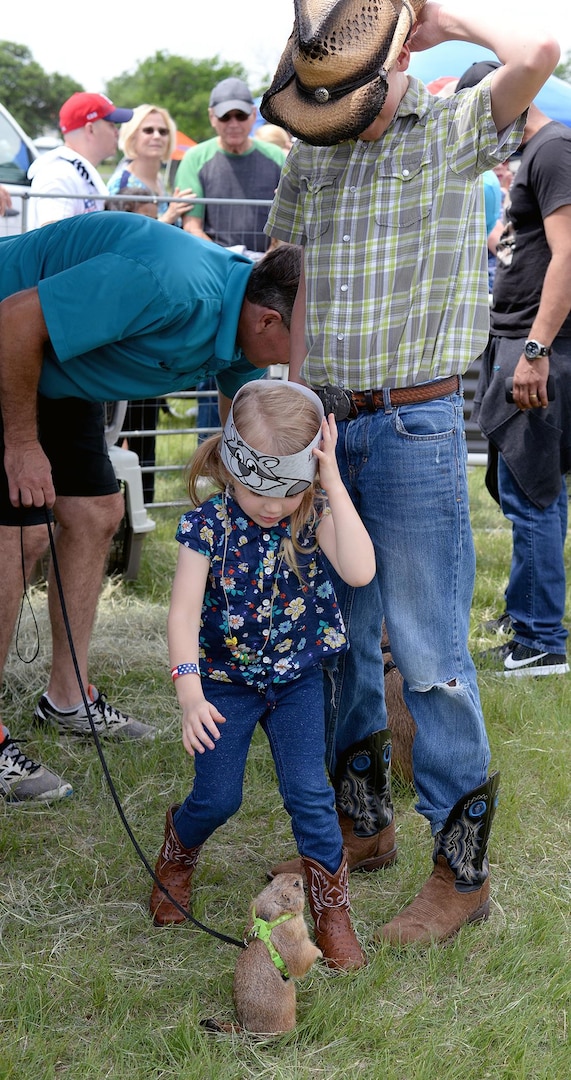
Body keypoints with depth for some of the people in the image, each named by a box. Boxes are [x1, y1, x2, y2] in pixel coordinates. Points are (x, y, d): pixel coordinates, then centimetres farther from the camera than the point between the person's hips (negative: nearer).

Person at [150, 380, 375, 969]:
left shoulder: (315, 513, -15)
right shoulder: (208, 523, -19)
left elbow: (360, 571, -33)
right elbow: (184, 610, -23)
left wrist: (332, 481, -32)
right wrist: (190, 693, -36)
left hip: (296, 678, 0)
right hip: (225, 680, 0)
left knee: (309, 793, -6)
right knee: (217, 797, 3)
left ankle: (331, 904, 13)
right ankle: (179, 851, 38)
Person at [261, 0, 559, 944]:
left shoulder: (455, 133, -3)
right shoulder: (309, 157, 11)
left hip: (413, 423, -6)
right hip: (324, 424, 6)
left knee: (428, 651, -5)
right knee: (335, 634, 13)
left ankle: (463, 867, 5)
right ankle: (361, 822, 29)